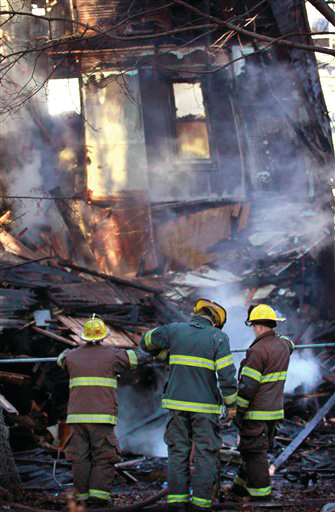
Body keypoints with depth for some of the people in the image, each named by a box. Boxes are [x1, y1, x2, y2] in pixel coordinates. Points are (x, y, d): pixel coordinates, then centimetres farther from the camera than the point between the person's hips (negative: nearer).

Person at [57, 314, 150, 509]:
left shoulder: (74, 356, 9)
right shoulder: (111, 355, -1)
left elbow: (62, 358, 34)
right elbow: (139, 356, 9)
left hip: (77, 416, 3)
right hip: (102, 417, -3)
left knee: (81, 457, 8)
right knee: (103, 458, 0)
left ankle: (83, 494, 8)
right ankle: (98, 494, -8)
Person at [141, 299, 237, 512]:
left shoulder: (174, 330, 4)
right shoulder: (218, 338, -5)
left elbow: (147, 341, 18)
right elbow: (226, 374, -10)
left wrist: (165, 354, 33)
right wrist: (231, 404, 0)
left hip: (177, 403, 3)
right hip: (205, 406, -3)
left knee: (178, 452, 10)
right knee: (206, 454, 5)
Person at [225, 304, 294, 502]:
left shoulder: (258, 350, -18)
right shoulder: (284, 346, 6)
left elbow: (247, 385, -19)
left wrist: (238, 411, -13)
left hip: (257, 413, -9)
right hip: (275, 411, 9)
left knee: (254, 452, -2)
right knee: (252, 450, 18)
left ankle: (262, 494, 0)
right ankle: (242, 488, 30)